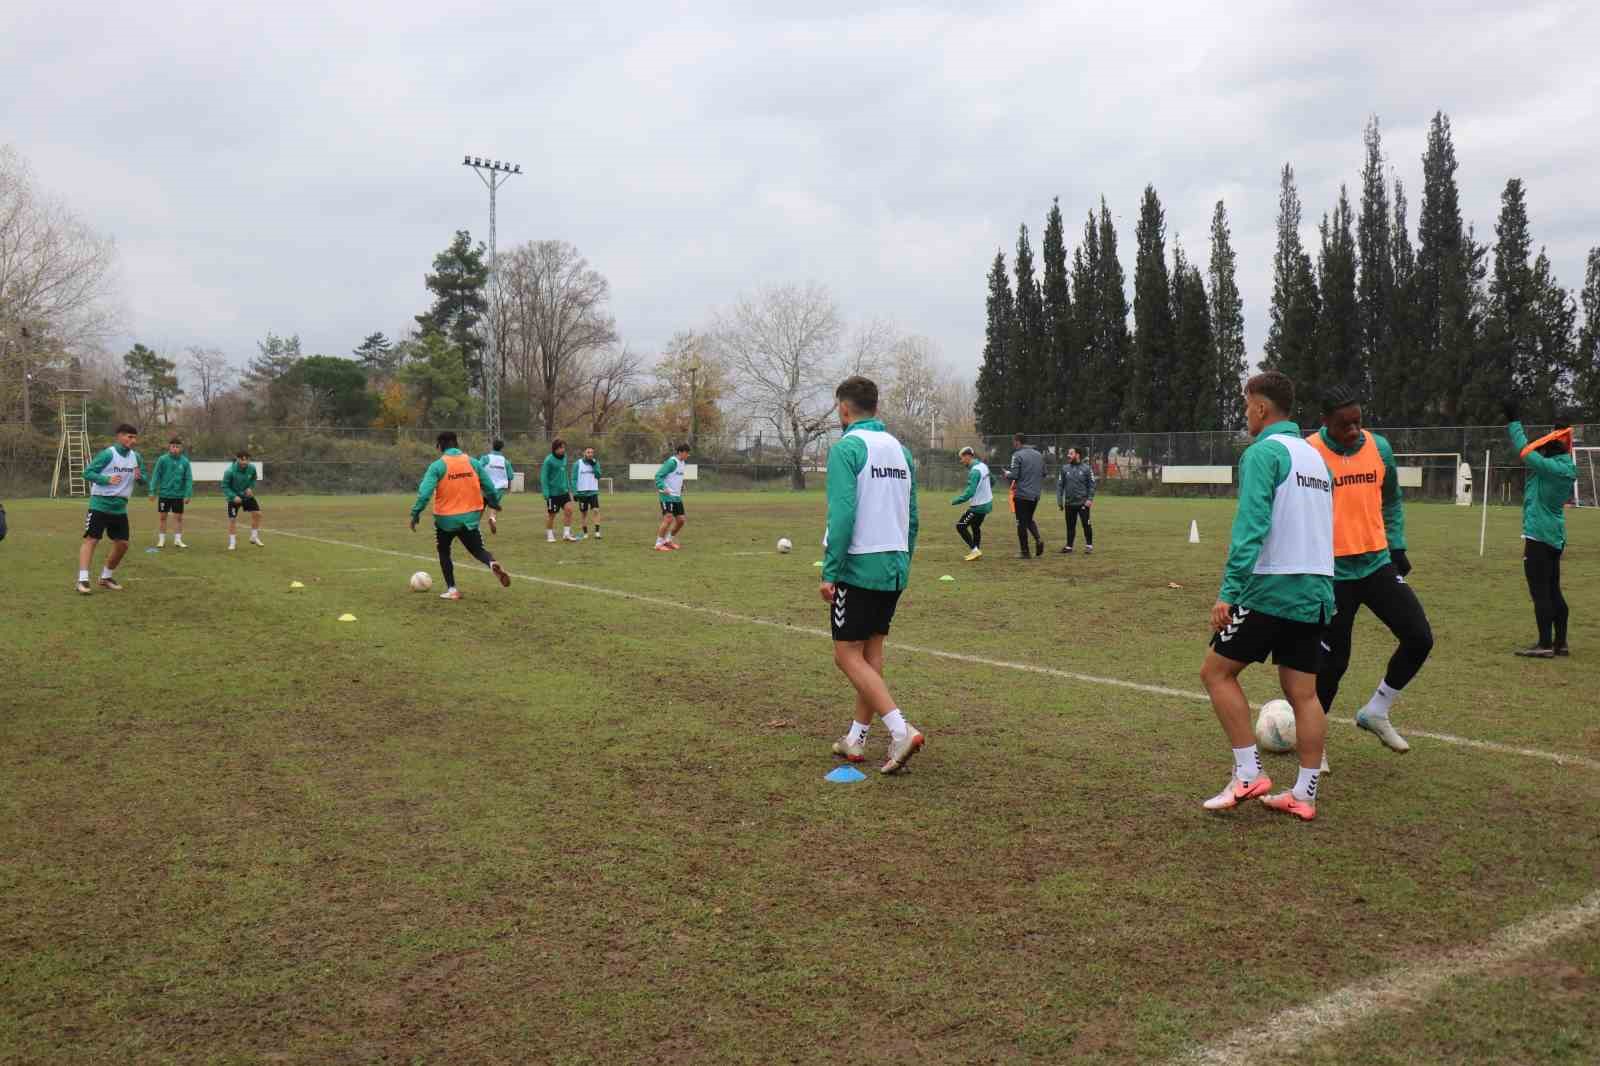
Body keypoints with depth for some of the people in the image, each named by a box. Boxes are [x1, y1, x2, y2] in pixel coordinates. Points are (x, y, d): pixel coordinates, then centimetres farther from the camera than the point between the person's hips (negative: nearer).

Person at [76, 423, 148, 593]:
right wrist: (107, 479, -28)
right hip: (100, 504, -6)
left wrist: (140, 477, -10)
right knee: (91, 539, -11)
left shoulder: (135, 457, 7)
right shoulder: (108, 454, -12)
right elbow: (87, 472, -12)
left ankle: (106, 577, 23)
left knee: (122, 544, 6)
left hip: (120, 507, 6)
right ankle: (82, 580, -15)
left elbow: (145, 480, 14)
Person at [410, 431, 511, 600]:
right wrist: (494, 502, 22)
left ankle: (451, 589, 16)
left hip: (446, 519, -2)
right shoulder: (472, 462, 0)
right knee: (478, 550, 12)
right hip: (469, 518, 2)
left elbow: (425, 492, -19)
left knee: (444, 552, 19)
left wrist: (415, 513, -13)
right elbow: (489, 486, 5)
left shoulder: (438, 466, -10)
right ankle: (493, 564, -21)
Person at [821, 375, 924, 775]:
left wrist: (830, 572, -15)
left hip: (859, 567, -7)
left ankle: (901, 730, -13)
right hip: (894, 568, 7)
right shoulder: (901, 449, 11)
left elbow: (842, 515, -19)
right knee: (871, 652, 14)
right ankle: (856, 738, 20)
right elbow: (912, 517, 13)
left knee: (848, 656, -1)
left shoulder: (847, 448, -11)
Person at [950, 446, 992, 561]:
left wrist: (955, 501, -23)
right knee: (975, 527, 21)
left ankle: (974, 550, -3)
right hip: (987, 503, 9)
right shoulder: (983, 465, 5)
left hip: (978, 506, -9)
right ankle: (976, 552, 24)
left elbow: (969, 492, -29)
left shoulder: (974, 471, -23)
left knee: (960, 526, -2)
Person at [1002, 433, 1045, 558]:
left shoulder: (1017, 455, -11)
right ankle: (1038, 539, -2)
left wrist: (1007, 474, 5)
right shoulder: (1038, 454, 9)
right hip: (1035, 494, 6)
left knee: (1022, 522, 3)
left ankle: (1025, 551, 7)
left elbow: (1014, 475, -16)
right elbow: (1043, 473, 12)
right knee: (1029, 519, 22)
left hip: (1022, 494, -6)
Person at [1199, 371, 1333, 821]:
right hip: (1314, 591, 8)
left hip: (1271, 590, -8)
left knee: (1217, 671, 4)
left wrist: (1228, 592, -21)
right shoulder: (1316, 456, 16)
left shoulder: (1263, 452, -10)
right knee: (1303, 692, 9)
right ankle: (1303, 795, 12)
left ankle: (1248, 775, 2)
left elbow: (1251, 526, -20)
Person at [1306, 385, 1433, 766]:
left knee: (1419, 638, -3)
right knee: (1334, 660, -1)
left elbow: (1390, 502, 18)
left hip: (1378, 563, 5)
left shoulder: (1379, 447, 3)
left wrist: (1397, 546, 10)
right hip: (1333, 572, -5)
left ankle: (1376, 712, 18)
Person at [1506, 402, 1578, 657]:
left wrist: (1513, 421, -3)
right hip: (1555, 537, 9)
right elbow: (1530, 450, 17)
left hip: (1538, 536, -9)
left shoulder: (1551, 467, -17)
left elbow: (1525, 451, -13)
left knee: (1540, 592, -5)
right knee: (1553, 591, 14)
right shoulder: (1566, 468, 8)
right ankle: (1560, 643, 19)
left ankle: (1546, 645, -3)